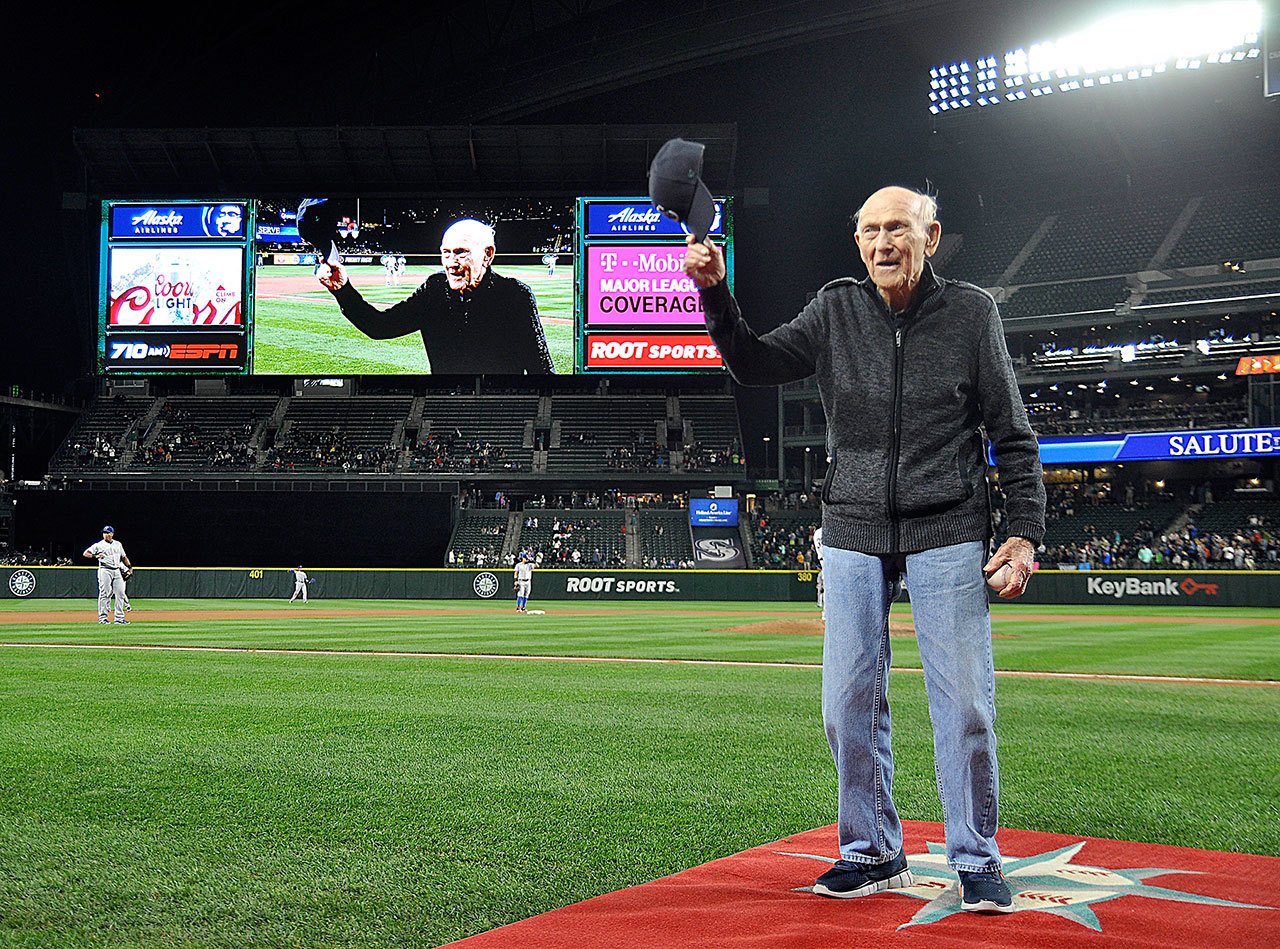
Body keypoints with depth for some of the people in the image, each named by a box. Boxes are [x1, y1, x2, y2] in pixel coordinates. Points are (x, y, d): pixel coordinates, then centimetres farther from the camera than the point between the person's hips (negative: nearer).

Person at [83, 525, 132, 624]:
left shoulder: (118, 544, 17)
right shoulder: (99, 545, 2)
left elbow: (124, 557, 22)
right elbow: (86, 553, -6)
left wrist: (129, 566, 8)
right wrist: (96, 556, -23)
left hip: (117, 571, 5)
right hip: (105, 571, -5)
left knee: (120, 593, 0)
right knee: (105, 594, -6)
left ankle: (119, 617, 4)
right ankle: (102, 617, 0)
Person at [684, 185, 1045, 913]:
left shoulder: (970, 311, 0)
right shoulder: (835, 310, 6)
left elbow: (1013, 434, 1)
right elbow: (756, 366, 0)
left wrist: (1026, 531, -6)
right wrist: (716, 294, -14)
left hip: (947, 532, -2)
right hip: (854, 532, 3)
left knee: (964, 702, -2)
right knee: (850, 701, 4)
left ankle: (977, 860, 13)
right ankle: (873, 852, 20)